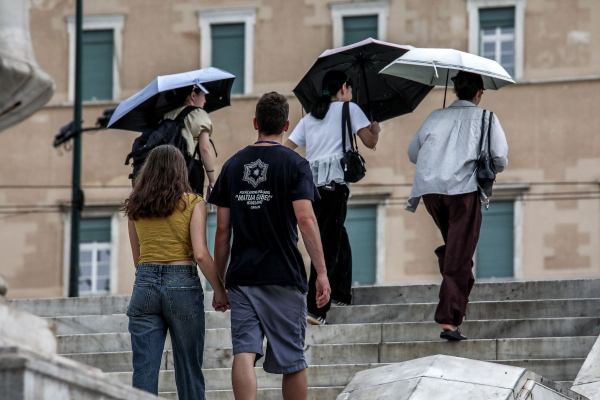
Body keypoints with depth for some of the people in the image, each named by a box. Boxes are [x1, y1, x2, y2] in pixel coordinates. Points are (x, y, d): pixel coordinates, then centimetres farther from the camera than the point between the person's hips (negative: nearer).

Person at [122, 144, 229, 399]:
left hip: (145, 284, 3)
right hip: (182, 283, -3)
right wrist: (220, 292, -2)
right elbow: (200, 254, -10)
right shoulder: (192, 204, -2)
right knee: (189, 369, 6)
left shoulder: (135, 208, 10)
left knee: (144, 370, 0)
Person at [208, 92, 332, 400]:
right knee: (292, 360, 7)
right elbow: (305, 219, -13)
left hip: (242, 274, 2)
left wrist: (219, 280, 14)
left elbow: (222, 230, 8)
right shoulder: (294, 164, -2)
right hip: (285, 276, -2)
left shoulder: (233, 165, 9)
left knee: (244, 352, -6)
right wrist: (321, 272, -12)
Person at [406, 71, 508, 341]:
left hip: (429, 187, 4)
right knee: (459, 257, -4)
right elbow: (500, 158, -1)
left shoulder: (436, 117, 19)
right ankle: (449, 321, -12)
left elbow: (413, 152, 23)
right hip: (463, 189, -4)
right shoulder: (485, 118, 9)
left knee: (452, 246, 24)